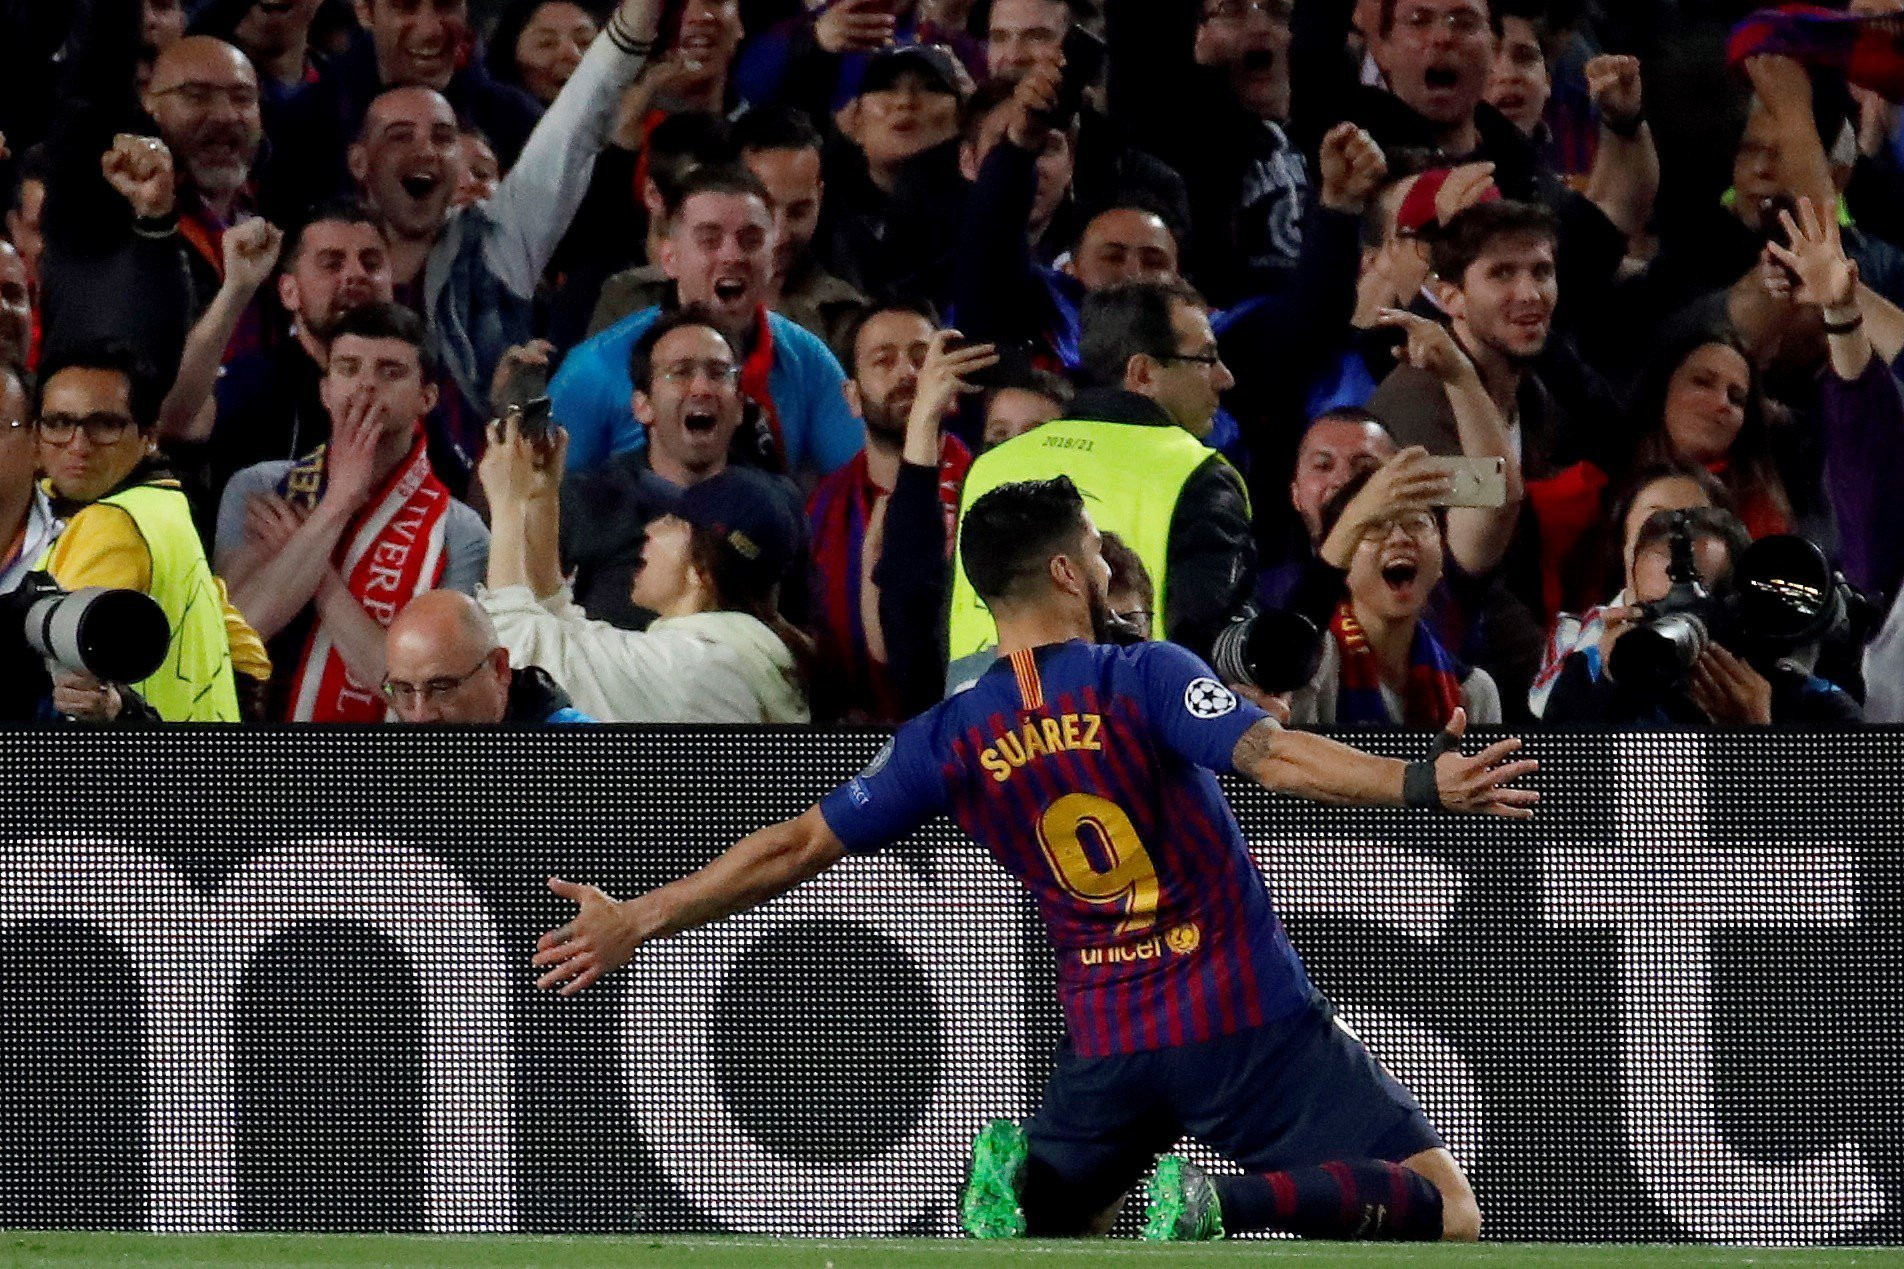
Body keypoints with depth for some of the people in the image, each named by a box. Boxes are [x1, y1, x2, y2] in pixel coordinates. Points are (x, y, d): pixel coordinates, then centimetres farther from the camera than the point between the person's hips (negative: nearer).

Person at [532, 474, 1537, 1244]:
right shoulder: (1144, 681, -9)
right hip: (1251, 1022, -4)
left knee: (1045, 1229, 25)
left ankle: (1025, 1173, -14)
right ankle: (1231, 1204, -29)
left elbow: (794, 848, 5)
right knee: (1444, 1209, -3)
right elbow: (1269, 753, -26)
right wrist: (1421, 784, -35)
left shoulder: (949, 740, 3)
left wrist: (636, 921, 13)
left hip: (1109, 1042, 4)